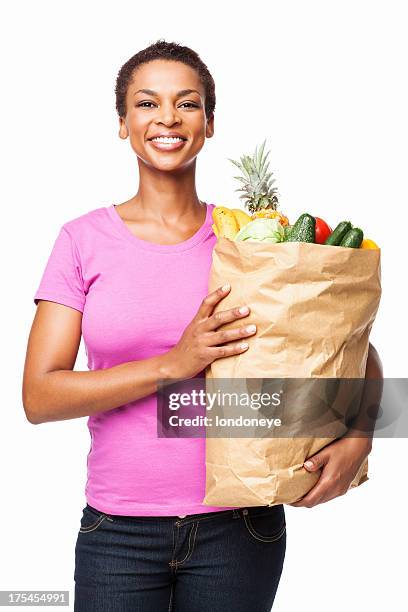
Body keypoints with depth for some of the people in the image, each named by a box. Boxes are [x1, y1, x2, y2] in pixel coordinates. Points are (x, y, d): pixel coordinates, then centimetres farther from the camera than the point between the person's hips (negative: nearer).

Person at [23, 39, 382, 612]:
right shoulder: (84, 240, -2)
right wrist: (173, 364, -19)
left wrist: (357, 435, -13)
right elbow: (39, 396, -8)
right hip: (117, 534, 0)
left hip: (238, 526, 1)